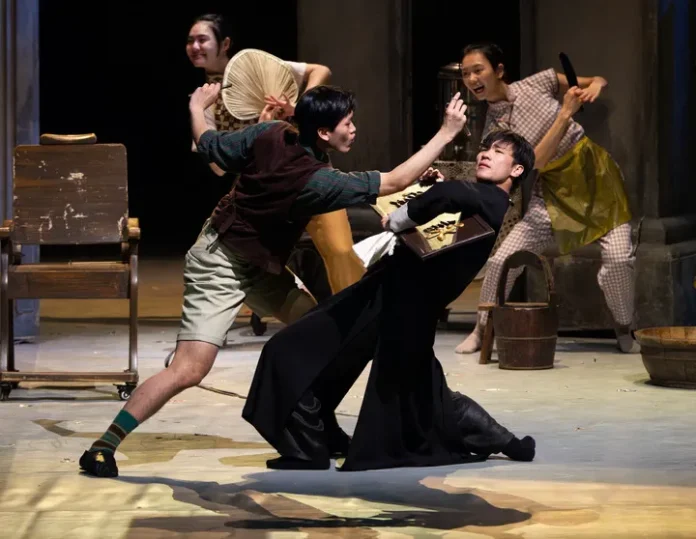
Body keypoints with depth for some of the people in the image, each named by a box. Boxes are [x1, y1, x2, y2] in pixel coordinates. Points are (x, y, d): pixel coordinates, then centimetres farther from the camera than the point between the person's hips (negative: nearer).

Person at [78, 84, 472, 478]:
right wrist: (446, 134, -28)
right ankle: (104, 448, -12)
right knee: (190, 370, -16)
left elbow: (208, 145, -1)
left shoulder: (270, 136, -12)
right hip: (221, 267, -10)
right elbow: (396, 182, -28)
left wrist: (198, 107, 19)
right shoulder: (317, 182, -30)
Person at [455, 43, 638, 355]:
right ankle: (482, 330, 12)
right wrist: (565, 114, -27)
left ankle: (624, 331, 8)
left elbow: (596, 81, 6)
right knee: (500, 260, -11)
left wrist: (596, 86, -19)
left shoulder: (537, 84, -6)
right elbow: (535, 162, -21)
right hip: (554, 192, 0)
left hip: (595, 174, 0)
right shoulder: (493, 130, -8)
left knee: (619, 258, -17)